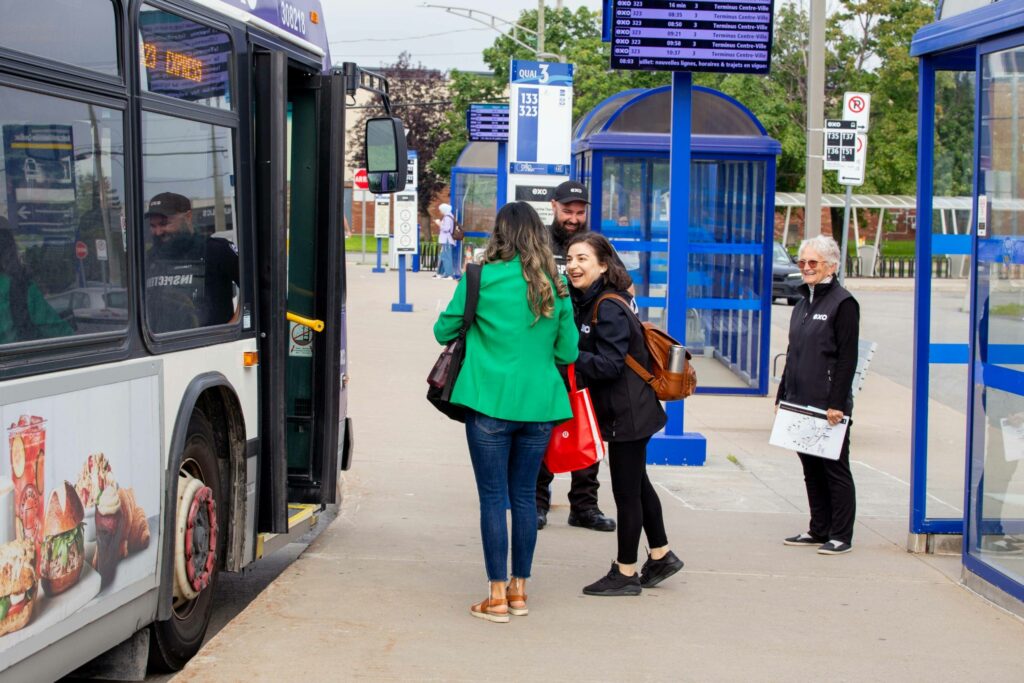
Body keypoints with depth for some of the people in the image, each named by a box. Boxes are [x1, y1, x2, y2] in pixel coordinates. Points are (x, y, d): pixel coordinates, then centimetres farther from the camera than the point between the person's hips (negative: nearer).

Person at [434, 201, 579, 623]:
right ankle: (519, 589, 21)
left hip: (491, 402, -3)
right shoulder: (556, 287, 4)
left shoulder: (483, 278, -6)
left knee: (493, 497, 2)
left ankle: (498, 597, 3)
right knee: (524, 496, 13)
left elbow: (443, 331, 5)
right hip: (539, 405, 4)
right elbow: (568, 352, 9)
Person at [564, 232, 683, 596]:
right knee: (636, 483, 20)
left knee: (626, 490, 0)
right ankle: (661, 555, 33)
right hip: (620, 410, 10)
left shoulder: (609, 308, -21)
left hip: (627, 412, -10)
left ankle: (626, 573, 11)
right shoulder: (587, 302, 8)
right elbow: (584, 355, 12)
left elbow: (609, 364, -25)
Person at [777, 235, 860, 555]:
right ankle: (818, 530, 21)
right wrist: (782, 396, 16)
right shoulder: (803, 303, 15)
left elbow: (847, 358, -14)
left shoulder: (843, 303, -10)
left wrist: (837, 404, -19)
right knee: (811, 469, 13)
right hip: (800, 403, 8)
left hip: (828, 405, -8)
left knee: (835, 469, 1)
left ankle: (841, 536, 8)